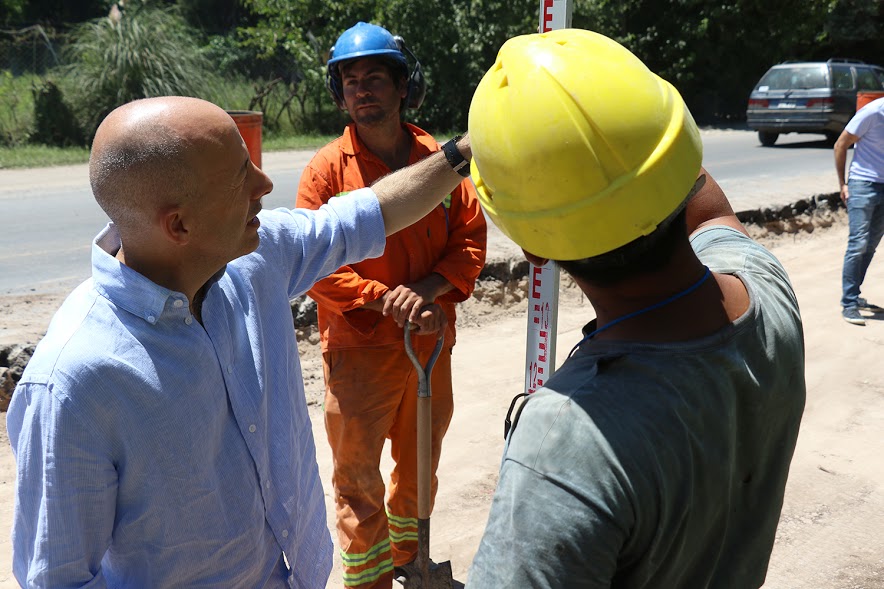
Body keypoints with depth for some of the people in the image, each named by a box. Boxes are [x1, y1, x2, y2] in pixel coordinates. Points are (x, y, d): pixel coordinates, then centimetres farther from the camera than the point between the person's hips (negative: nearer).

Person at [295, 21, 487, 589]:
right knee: (358, 475, 6)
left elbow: (471, 237, 0)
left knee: (421, 462, 22)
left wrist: (428, 289, -17)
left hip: (431, 342, 4)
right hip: (359, 348, -4)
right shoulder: (327, 168, -10)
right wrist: (385, 299, -22)